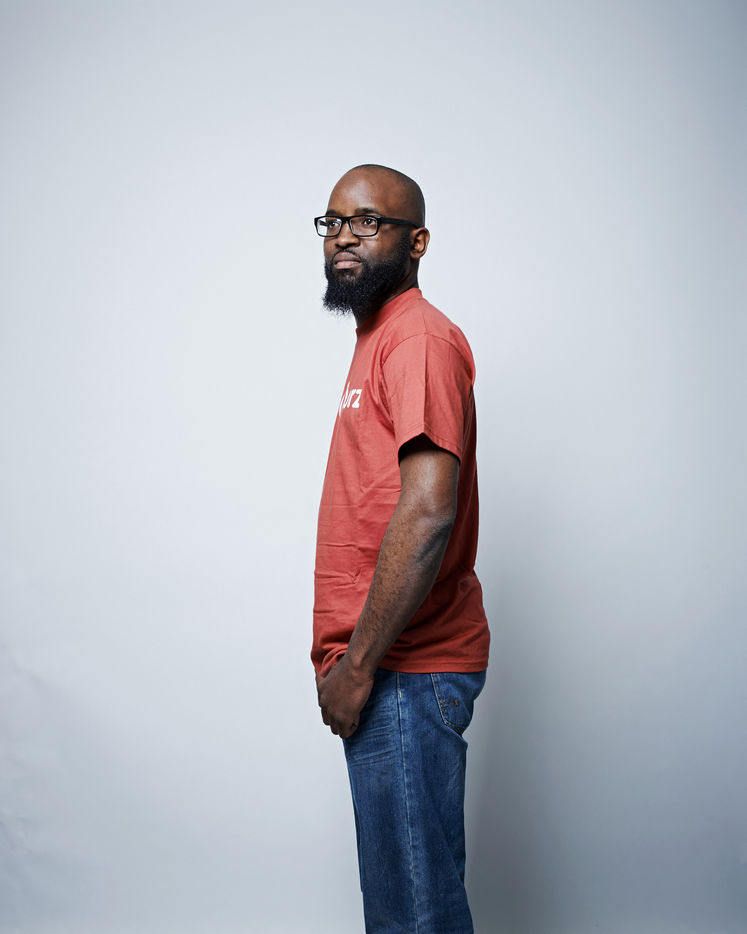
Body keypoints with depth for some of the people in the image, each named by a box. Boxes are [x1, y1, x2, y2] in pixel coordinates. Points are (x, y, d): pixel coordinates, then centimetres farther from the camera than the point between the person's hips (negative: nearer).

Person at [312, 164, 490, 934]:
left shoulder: (420, 336, -12)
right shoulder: (380, 339, 19)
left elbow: (427, 513, -22)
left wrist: (356, 666, -18)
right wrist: (353, 660, 17)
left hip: (405, 669, -10)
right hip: (391, 666, 10)